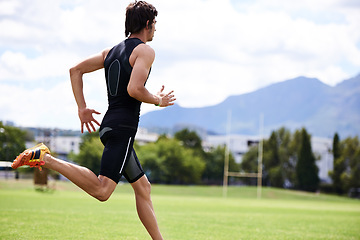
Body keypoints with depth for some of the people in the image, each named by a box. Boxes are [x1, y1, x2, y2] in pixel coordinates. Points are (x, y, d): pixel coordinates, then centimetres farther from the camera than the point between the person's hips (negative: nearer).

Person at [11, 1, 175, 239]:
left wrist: (82, 108, 17)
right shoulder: (145, 50, -6)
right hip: (123, 127, -10)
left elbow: (76, 70, 17)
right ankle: (46, 158, -23)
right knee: (101, 190, -20)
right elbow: (134, 89, -21)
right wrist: (158, 100, -3)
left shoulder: (111, 51, 19)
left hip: (110, 125, 10)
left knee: (143, 188, 14)